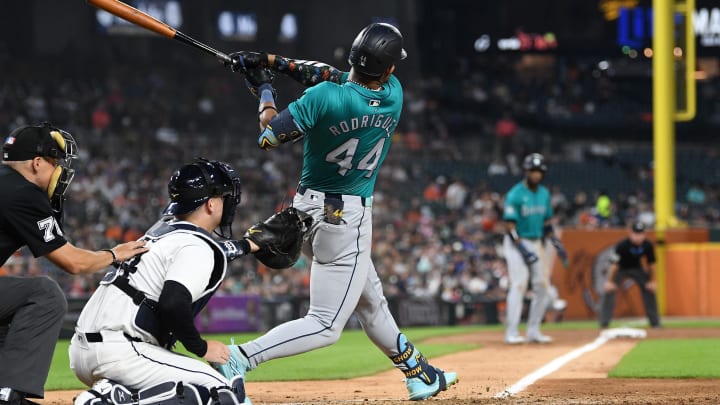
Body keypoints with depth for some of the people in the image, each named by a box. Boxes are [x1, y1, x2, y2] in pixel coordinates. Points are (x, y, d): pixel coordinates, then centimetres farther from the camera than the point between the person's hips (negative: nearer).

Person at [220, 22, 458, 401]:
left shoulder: (324, 98, -18)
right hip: (347, 218, -4)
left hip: (307, 210, 4)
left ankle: (417, 373, 39)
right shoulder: (393, 94, -12)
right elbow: (337, 76, -1)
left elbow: (269, 135, -11)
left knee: (370, 300, 21)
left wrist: (263, 85, 3)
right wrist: (273, 63, -3)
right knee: (325, 325, -1)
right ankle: (239, 358, -20)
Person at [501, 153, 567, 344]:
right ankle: (511, 333, -12)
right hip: (517, 243, -7)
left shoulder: (544, 193, 8)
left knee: (543, 287, 3)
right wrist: (523, 250, -22)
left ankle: (533, 331, 12)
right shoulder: (515, 194, -13)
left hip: (536, 243, 7)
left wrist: (557, 244, 7)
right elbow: (510, 226, -16)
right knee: (518, 285, -14)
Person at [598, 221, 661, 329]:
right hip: (620, 268, -4)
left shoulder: (648, 245, -21)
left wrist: (651, 281, -3)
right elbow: (614, 263, -28)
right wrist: (609, 281, -27)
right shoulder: (622, 245, -33)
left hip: (637, 268, 4)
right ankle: (604, 323, -16)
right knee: (609, 291, -19)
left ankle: (655, 322, 12)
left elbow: (651, 264, -7)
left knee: (650, 291, -1)